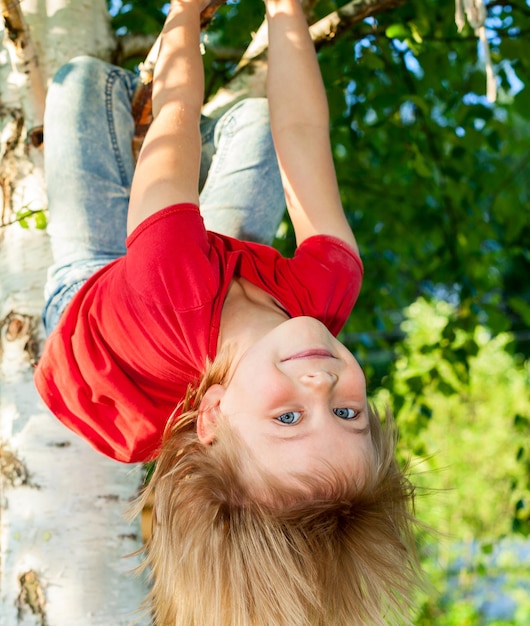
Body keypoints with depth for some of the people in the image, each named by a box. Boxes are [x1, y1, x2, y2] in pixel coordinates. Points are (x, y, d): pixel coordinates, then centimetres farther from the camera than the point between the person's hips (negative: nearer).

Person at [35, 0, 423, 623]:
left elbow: (176, 111, -41)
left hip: (85, 278, -2)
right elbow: (303, 131, -37)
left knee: (85, 77, 10)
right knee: (253, 117, 15)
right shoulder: (326, 294, -49)